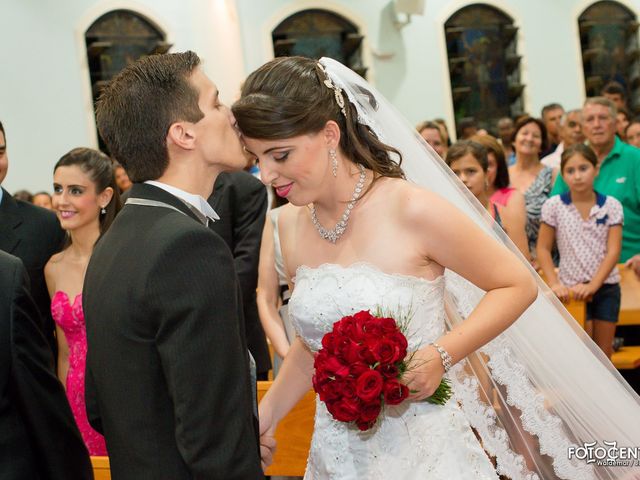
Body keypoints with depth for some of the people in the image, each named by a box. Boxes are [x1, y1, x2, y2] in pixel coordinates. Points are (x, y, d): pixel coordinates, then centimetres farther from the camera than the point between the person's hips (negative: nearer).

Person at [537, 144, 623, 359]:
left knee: (604, 353, 8)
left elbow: (613, 251, -8)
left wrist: (593, 285, -18)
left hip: (606, 286, 1)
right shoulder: (553, 206, -5)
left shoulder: (611, 206, -4)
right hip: (573, 289, -1)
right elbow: (543, 248, -2)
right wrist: (554, 283, -14)